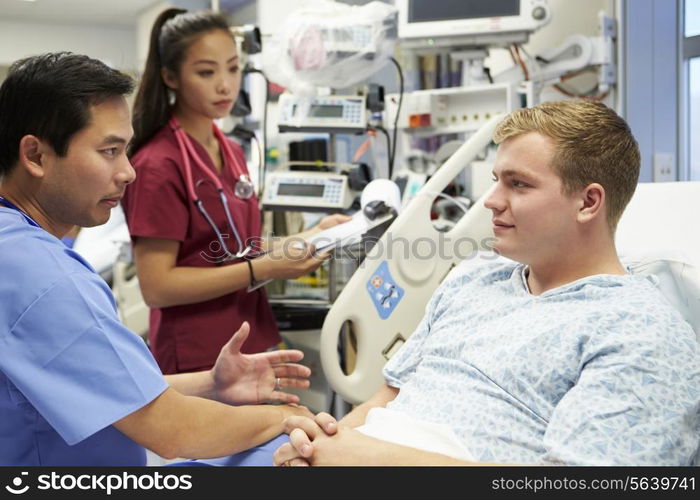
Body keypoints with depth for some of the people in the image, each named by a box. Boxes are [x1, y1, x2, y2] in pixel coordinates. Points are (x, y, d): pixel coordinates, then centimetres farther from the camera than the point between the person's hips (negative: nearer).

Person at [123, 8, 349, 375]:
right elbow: (157, 287, -20)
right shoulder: (158, 166, -17)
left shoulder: (231, 153, 7)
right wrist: (265, 269, -24)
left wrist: (307, 238, 1)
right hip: (198, 362, -7)